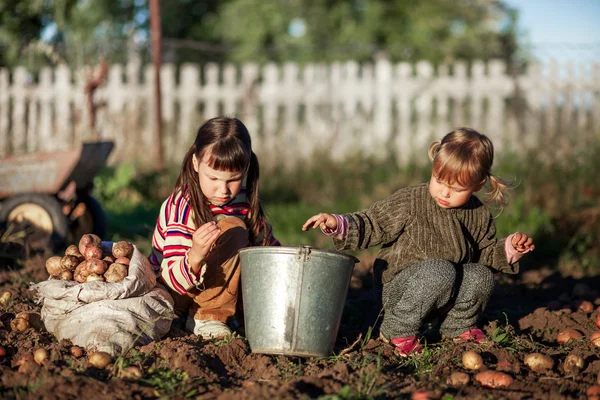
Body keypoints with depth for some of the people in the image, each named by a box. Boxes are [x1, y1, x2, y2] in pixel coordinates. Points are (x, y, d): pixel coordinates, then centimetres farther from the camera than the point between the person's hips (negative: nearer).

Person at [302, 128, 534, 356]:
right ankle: (397, 330, -16)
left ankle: (457, 328, 7)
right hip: (397, 290, -4)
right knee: (439, 271, -34)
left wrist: (510, 248, -3)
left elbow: (486, 253, 16)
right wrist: (339, 224, -27)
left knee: (480, 276, -22)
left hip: (444, 291, 4)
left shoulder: (479, 215, 3)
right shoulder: (410, 202, -11)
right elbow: (372, 226, -10)